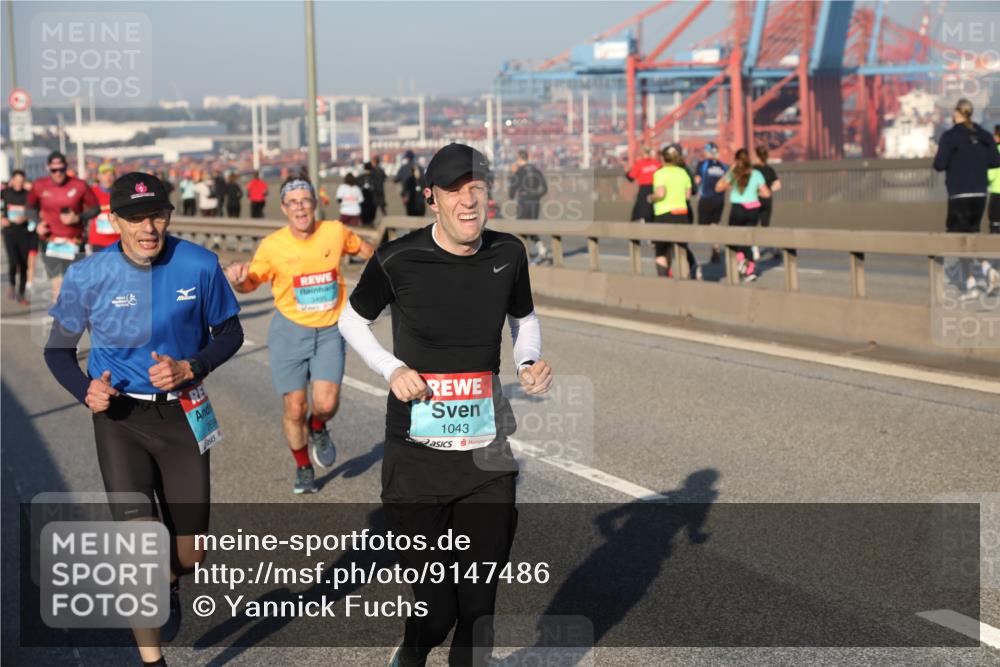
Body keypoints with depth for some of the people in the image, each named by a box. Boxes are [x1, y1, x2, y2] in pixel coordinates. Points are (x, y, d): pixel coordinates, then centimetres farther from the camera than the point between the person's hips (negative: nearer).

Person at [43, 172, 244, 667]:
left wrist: (189, 368, -15)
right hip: (120, 416, -1)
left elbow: (230, 333, 3)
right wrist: (86, 389, -17)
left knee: (188, 556, 7)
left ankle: (168, 588, 46)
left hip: (181, 414, 2)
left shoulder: (200, 266, -11)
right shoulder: (87, 277, -11)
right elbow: (58, 350, 3)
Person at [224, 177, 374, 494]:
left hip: (330, 331, 1)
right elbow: (250, 283, 2)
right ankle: (303, 468, 27)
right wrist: (239, 278, -20)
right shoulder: (272, 245, -9)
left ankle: (317, 429, 24)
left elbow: (360, 248, 17)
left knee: (326, 403, -14)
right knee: (294, 408, 0)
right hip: (290, 330, 0)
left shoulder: (335, 231, -5)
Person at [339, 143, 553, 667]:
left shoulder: (508, 254, 1)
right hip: (417, 456, -3)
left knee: (479, 605, 8)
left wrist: (529, 362, 0)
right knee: (435, 606, 2)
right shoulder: (398, 260, -9)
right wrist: (391, 369, -8)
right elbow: (353, 318, 8)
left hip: (488, 456, 3)